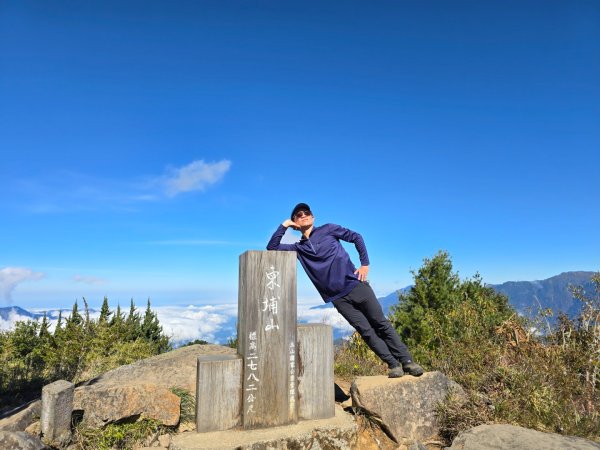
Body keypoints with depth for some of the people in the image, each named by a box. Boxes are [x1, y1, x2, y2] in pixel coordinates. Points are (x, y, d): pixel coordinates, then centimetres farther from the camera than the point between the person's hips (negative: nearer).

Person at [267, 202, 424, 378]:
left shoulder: (327, 229, 4)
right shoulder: (298, 248, 9)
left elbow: (356, 237, 6)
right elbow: (271, 247, 5)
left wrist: (365, 264, -1)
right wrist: (284, 225, -1)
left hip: (356, 285, -1)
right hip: (338, 297, 1)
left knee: (381, 324, 1)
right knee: (366, 331, -2)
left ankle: (407, 361, 8)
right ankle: (393, 365, 7)